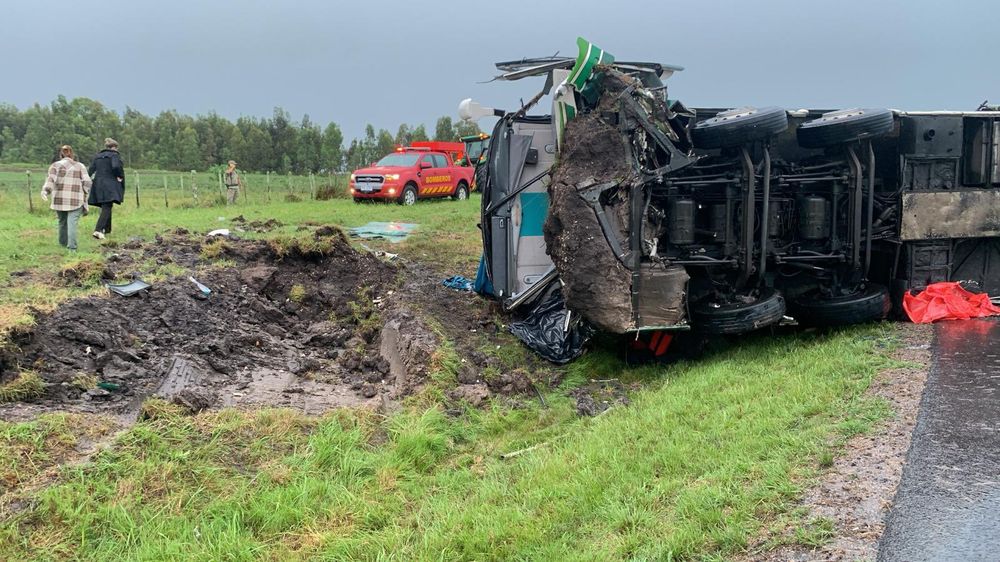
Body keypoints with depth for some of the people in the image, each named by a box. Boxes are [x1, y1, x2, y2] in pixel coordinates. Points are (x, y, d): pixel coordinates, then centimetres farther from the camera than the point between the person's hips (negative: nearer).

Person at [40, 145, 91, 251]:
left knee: (62, 222, 18)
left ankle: (63, 243, 30)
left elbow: (50, 179, -9)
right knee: (72, 223, -8)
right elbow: (87, 182, 0)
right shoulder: (80, 166, 9)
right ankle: (72, 247, -19)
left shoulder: (55, 165, 8)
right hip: (76, 200, -1)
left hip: (59, 199, 2)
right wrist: (84, 194, 11)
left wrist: (45, 191, -19)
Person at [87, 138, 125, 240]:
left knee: (106, 207, 21)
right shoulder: (114, 155, -4)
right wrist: (120, 176, -9)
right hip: (110, 186, -7)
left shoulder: (97, 156, 16)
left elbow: (90, 170, 9)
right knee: (106, 208, -11)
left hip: (98, 185, 7)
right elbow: (116, 166, -23)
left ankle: (107, 229, 28)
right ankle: (98, 230, -26)